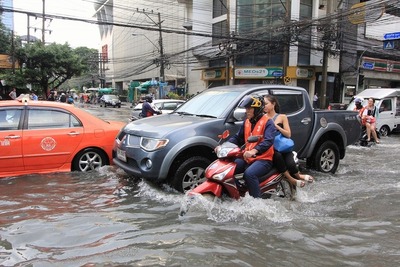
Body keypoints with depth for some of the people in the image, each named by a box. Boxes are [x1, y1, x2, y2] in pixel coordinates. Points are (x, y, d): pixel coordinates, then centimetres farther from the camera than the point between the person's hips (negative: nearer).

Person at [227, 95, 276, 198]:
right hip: (247, 158, 8)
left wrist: (254, 151, -43)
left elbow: (268, 141, -25)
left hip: (263, 159, -7)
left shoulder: (267, 122, -9)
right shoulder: (246, 122, 14)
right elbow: (237, 138, 15)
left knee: (249, 174, -34)